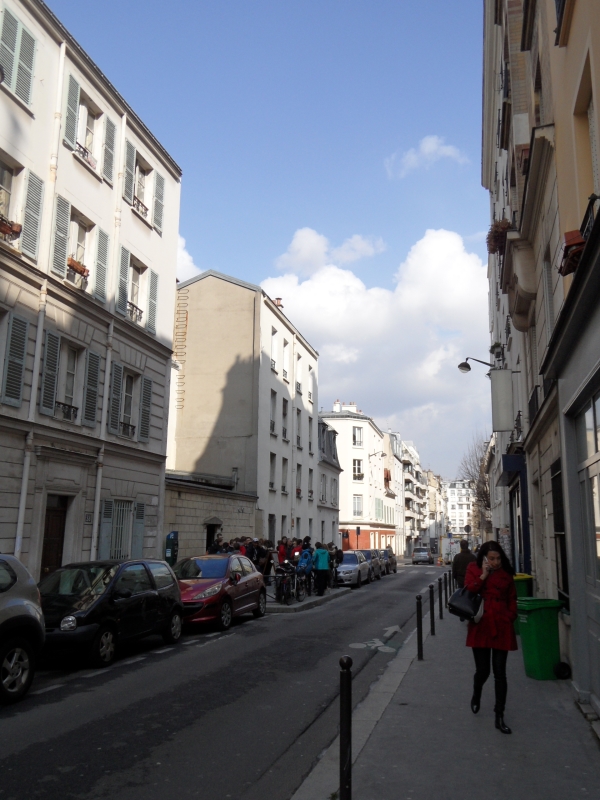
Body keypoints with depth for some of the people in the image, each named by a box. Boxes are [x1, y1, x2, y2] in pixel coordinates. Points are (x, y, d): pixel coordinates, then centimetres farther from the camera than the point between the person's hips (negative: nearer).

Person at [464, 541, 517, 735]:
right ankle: (476, 697, 40)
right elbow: (468, 592, -9)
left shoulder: (506, 573, 5)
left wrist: (510, 616, -1)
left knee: (500, 673, 3)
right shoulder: (473, 570, 2)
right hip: (481, 626, -1)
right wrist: (483, 575, -15)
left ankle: (499, 717, 13)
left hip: (502, 627, 1)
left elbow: (512, 598, 12)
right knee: (482, 671, 7)